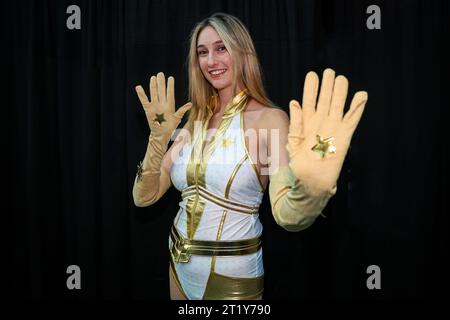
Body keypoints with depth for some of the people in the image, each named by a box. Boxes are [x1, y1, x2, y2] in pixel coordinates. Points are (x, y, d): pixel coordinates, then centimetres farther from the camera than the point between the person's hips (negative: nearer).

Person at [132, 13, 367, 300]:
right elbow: (144, 197, -5)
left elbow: (287, 214, -31)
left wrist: (312, 188, -53)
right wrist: (159, 137, -19)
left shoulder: (269, 119, -16)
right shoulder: (193, 120, 0)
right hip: (179, 266, 5)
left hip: (232, 276, -5)